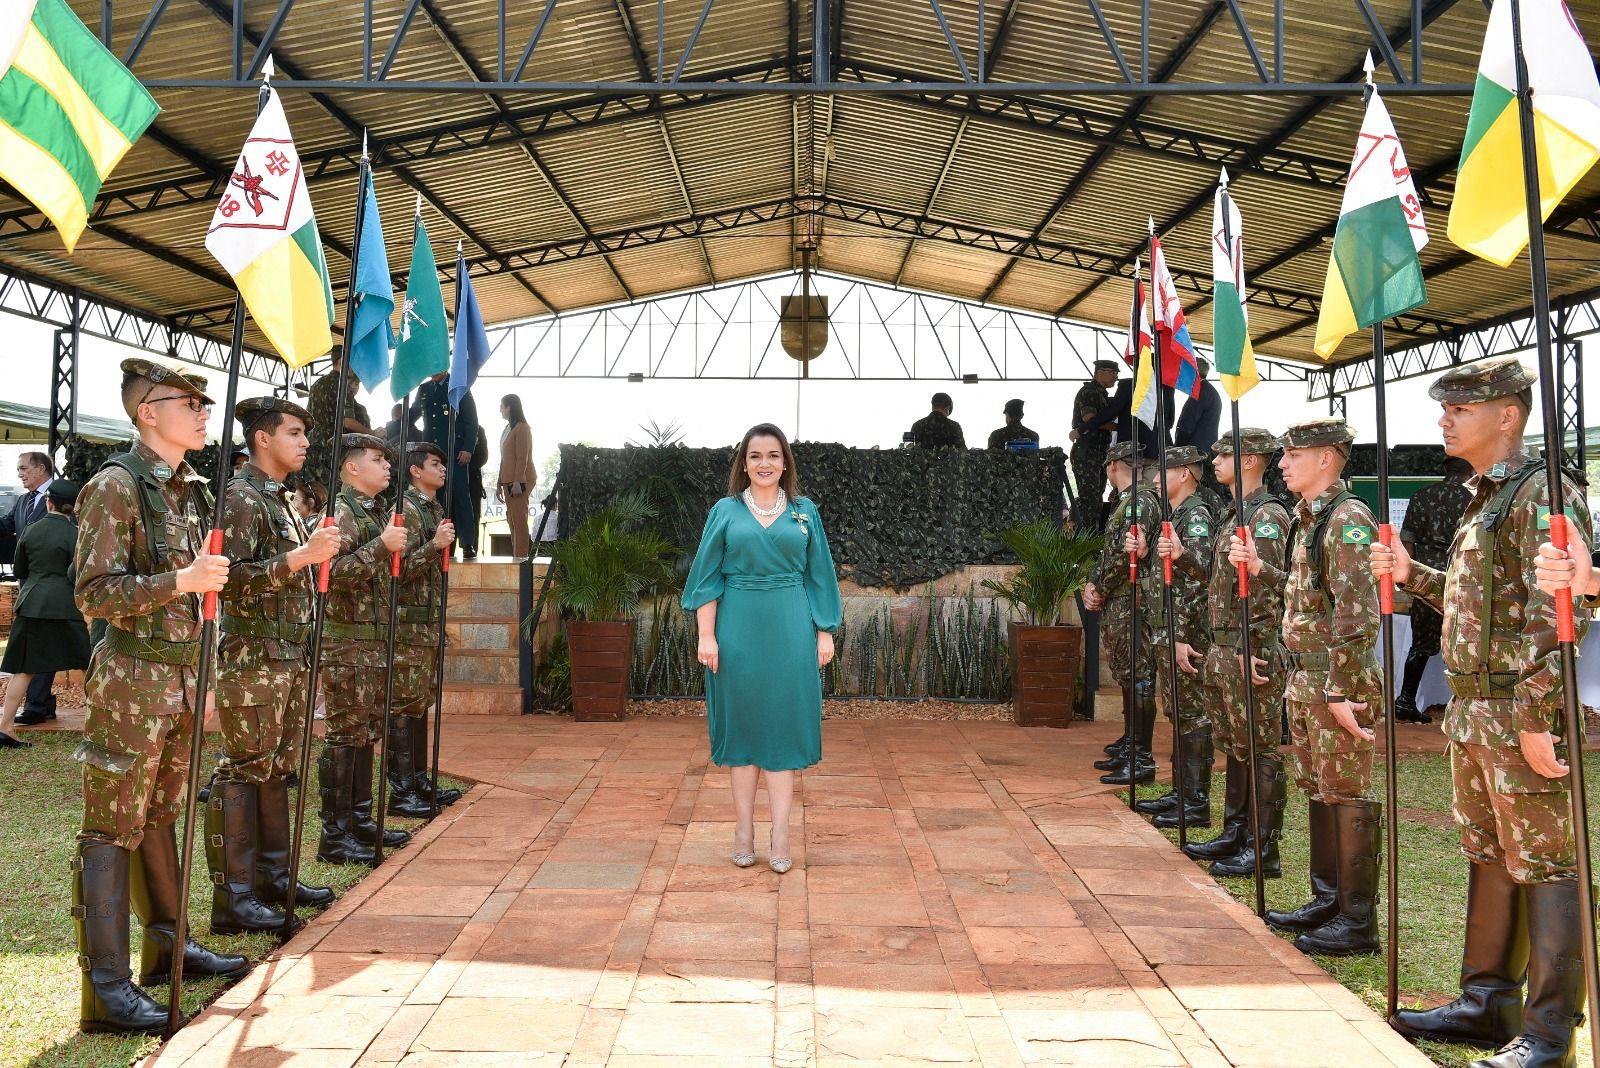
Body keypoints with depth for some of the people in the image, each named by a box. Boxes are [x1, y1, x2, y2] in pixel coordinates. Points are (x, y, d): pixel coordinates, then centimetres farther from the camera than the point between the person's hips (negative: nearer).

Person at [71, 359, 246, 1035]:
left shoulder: (191, 491, 12)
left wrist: (202, 679, 20)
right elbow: (94, 593, -16)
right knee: (112, 829, -1)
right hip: (130, 681, -8)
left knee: (160, 816, 18)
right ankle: (107, 985, 5)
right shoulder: (116, 485, -11)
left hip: (182, 678, 8)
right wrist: (182, 580, -27)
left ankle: (168, 943, 29)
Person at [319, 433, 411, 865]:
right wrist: (382, 545, -24)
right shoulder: (341, 510, -10)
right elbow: (333, 573, -23)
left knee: (366, 733, 14)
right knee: (344, 735, -4)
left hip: (375, 641, 9)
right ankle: (334, 835, 2)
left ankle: (360, 821, 23)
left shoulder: (377, 513, 17)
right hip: (347, 642, -9)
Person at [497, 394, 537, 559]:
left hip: (520, 481, -9)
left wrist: (518, 482, -21)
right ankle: (516, 557, 11)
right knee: (512, 521, 8)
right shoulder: (508, 429, 20)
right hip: (508, 481, 9)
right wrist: (499, 484, 19)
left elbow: (522, 458, -15)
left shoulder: (522, 428, -8)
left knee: (519, 520, -11)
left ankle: (521, 556, -12)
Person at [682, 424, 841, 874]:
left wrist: (825, 633, 3)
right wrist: (707, 635, -5)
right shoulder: (725, 511, 5)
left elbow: (818, 576, 9)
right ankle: (744, 829, 14)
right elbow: (708, 577, 3)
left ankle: (780, 836, 5)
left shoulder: (805, 513, 8)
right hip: (738, 629, 0)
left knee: (784, 725, 1)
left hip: (790, 631, 1)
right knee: (742, 723, 5)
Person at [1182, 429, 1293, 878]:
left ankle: (1264, 852, 5)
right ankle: (1234, 835, 26)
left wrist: (1253, 652, -23)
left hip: (1251, 653, -10)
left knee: (1261, 751, -2)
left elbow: (1268, 588, -20)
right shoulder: (1232, 516, 17)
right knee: (1232, 746, 16)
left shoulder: (1268, 515, -13)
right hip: (1223, 651, 10)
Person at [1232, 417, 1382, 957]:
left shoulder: (1348, 518, -15)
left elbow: (1357, 612, -22)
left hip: (1337, 680, -10)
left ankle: (1358, 922, 8)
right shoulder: (1308, 518, 14)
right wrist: (1260, 568, 13)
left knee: (1346, 797, -2)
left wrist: (1341, 691, -24)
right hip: (1303, 679, 10)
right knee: (1317, 791, 16)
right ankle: (1327, 899, 29)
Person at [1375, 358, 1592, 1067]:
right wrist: (1411, 575, 12)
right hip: (1472, 714, 10)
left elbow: (1558, 615, -20)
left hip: (1520, 718, -10)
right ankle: (1487, 1003, 28)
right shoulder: (1483, 499, 17)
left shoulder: (1543, 495, -13)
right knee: (1487, 859, 16)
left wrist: (1536, 718, -23)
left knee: (1543, 866, 0)